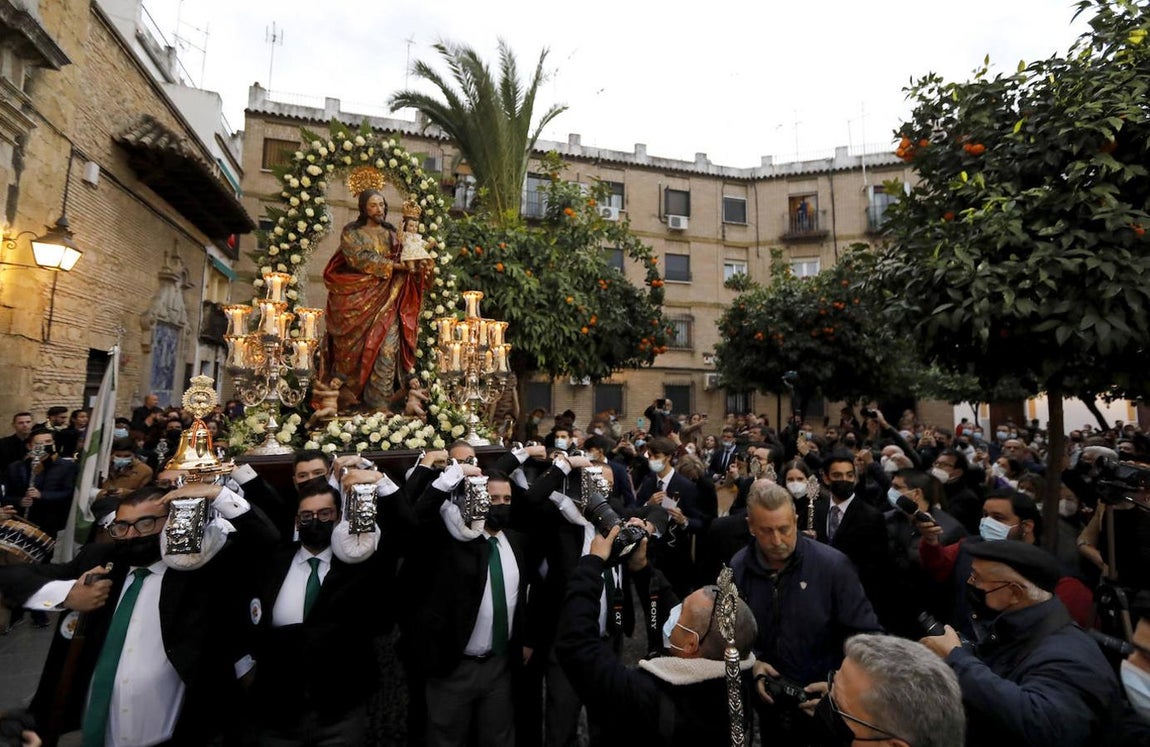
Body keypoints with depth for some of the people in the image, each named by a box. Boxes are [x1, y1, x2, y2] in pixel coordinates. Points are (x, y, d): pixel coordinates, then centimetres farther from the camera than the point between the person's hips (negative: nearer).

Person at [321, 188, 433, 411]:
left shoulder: (391, 233, 16)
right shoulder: (351, 232, 4)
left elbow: (403, 261, 8)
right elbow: (359, 259, -12)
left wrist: (419, 265, -15)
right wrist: (393, 265, -19)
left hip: (386, 300, 2)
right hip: (358, 298, -2)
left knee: (386, 347, -8)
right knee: (355, 346, 1)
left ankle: (379, 399, -5)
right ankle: (347, 394, 12)